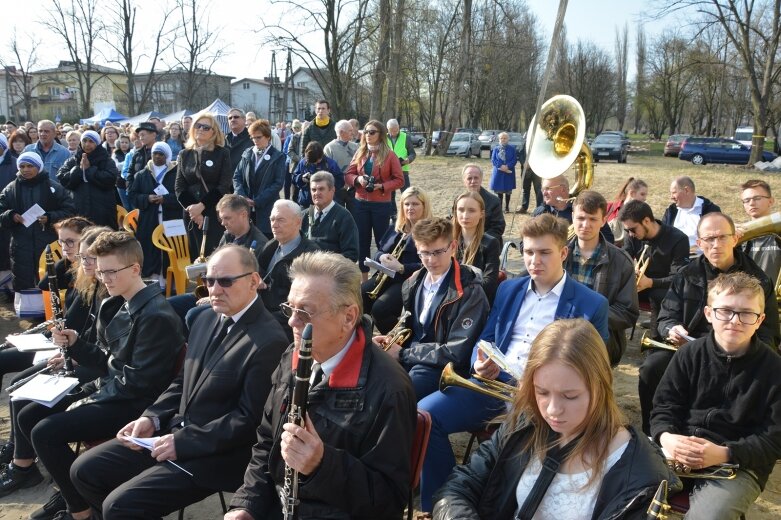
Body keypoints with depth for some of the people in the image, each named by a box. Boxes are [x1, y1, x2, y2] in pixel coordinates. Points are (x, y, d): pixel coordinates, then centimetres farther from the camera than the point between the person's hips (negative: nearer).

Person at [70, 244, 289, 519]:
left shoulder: (269, 341, -20)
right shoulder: (207, 319, 8)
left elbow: (250, 419, -20)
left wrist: (184, 442, -19)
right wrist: (152, 418, 0)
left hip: (214, 455, -8)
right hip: (174, 431, 8)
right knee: (84, 470, 5)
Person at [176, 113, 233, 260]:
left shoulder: (222, 153, 2)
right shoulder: (184, 154, 12)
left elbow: (223, 187, -7)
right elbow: (179, 187, 7)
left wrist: (201, 206, -15)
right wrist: (192, 209, -8)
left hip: (216, 214, -3)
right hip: (192, 214, 3)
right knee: (195, 256, 4)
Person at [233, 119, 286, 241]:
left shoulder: (277, 157, 0)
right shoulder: (247, 154, 13)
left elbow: (278, 183, -8)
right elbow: (237, 176, 10)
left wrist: (257, 201, -13)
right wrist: (242, 197, -8)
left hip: (266, 208, -3)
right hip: (246, 208, 4)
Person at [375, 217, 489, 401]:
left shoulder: (470, 292, -13)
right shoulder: (414, 282, 9)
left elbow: (456, 354, -17)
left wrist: (402, 354, -13)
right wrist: (390, 340, -1)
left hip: (443, 368, -7)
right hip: (410, 358, 7)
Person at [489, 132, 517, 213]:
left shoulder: (512, 149, 1)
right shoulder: (496, 149, 5)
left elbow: (514, 159, -3)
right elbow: (493, 160, -1)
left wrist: (507, 166, -18)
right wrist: (501, 166, -16)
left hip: (509, 172, -1)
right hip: (498, 172, 1)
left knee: (508, 190, 4)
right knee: (499, 190, 5)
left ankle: (507, 207, 13)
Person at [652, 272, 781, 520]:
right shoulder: (690, 354, 4)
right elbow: (664, 407, 6)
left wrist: (724, 453, -21)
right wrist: (666, 437, -18)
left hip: (740, 464, -2)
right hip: (682, 450, 3)